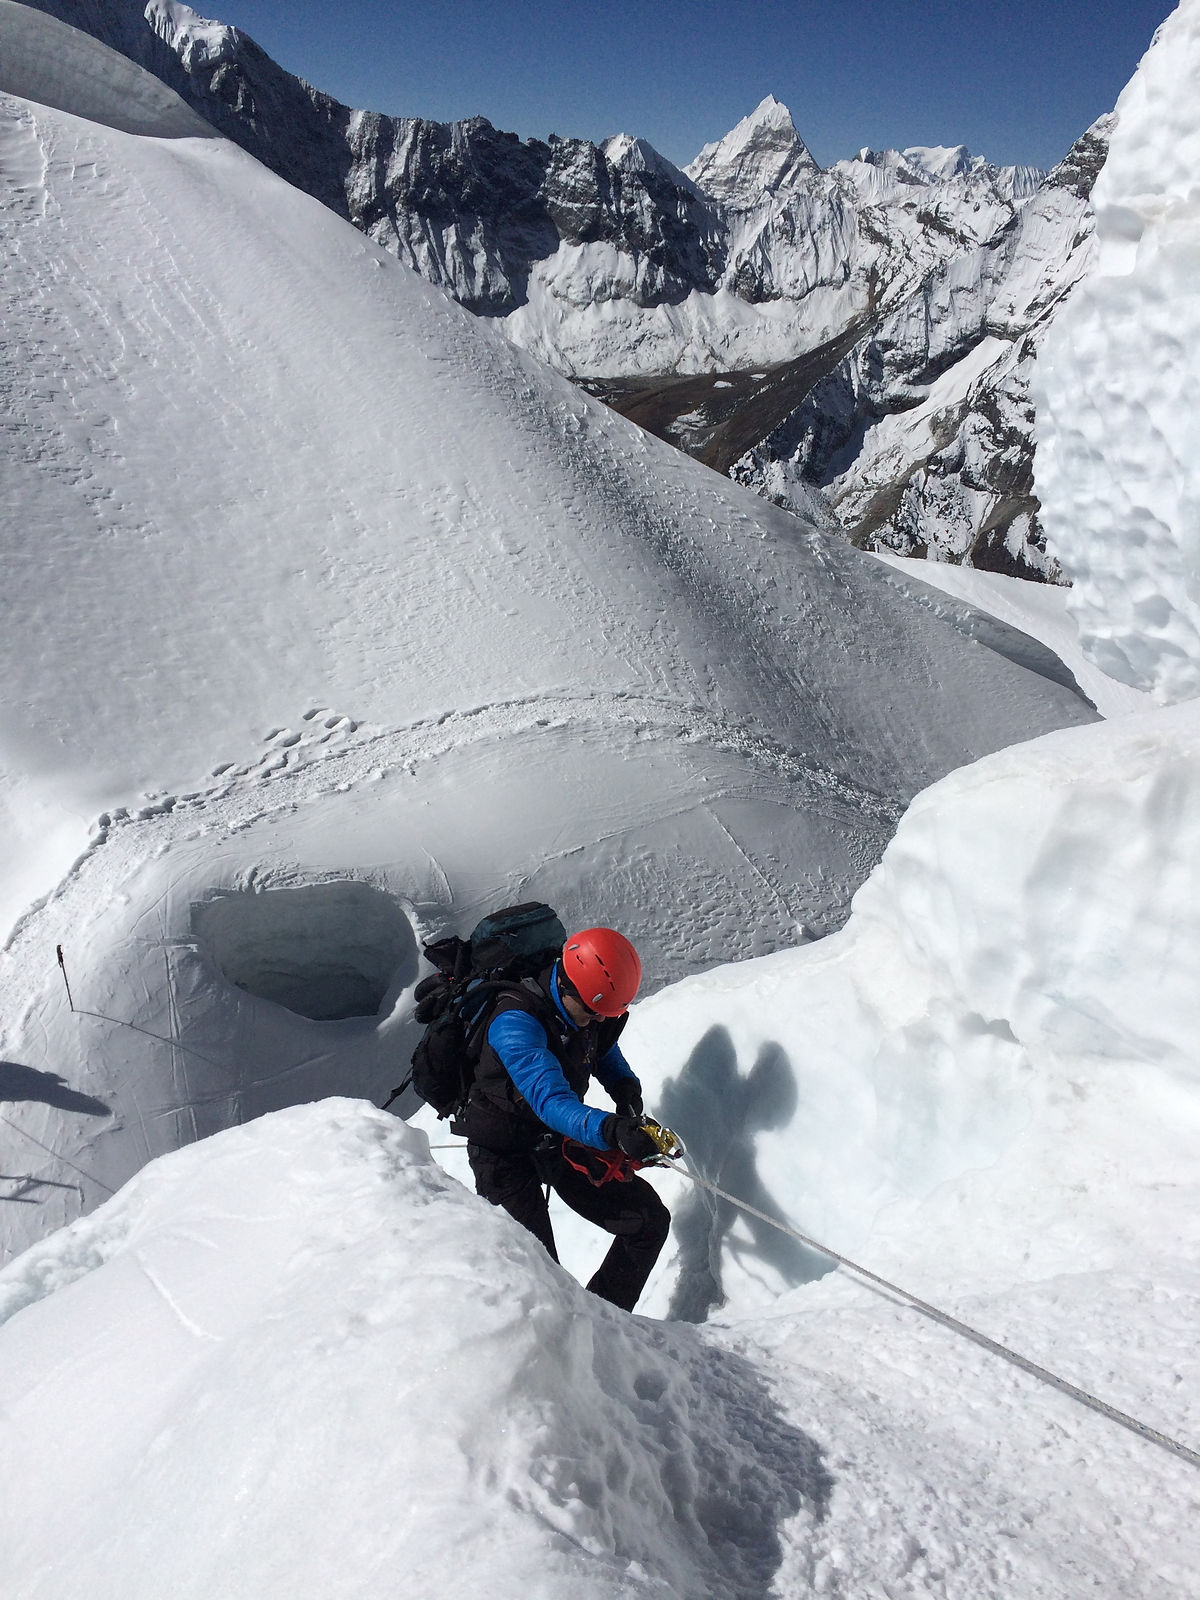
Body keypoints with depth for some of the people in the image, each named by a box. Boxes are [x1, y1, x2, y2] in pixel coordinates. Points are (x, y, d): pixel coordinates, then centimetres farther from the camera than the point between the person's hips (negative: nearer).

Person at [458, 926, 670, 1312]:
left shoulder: (592, 1010, -8)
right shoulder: (516, 1022, -31)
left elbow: (606, 1053, 14)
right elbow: (549, 1099, -44)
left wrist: (625, 1087, -8)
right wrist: (610, 1130, -60)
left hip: (561, 1142, 7)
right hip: (506, 1154, -7)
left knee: (650, 1220, 1)